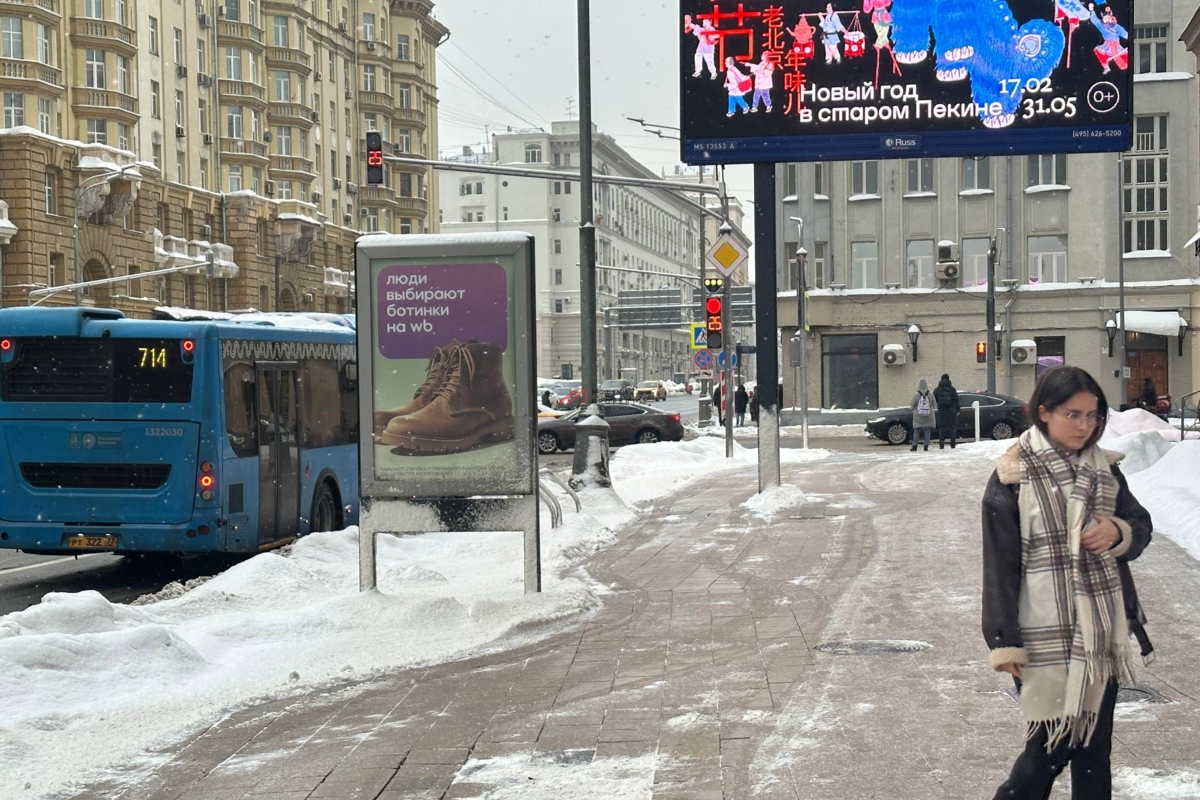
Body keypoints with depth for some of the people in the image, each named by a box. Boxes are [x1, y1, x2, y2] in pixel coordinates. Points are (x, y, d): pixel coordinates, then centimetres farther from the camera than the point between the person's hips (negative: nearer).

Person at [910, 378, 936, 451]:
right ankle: (926, 446, 4)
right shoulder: (931, 395, -6)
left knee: (916, 432, 7)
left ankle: (914, 446, 5)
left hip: (918, 419, -1)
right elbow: (933, 405, 1)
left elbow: (912, 406, -6)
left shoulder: (916, 396, -10)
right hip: (928, 418, 1)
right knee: (927, 433, 7)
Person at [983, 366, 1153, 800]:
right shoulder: (1013, 477, -9)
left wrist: (1118, 531, -8)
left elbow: (1141, 525, 17)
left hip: (1103, 631, 6)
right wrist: (1005, 642, -11)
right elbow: (1000, 565, -9)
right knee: (1053, 742, -4)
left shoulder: (1103, 468, 7)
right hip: (1048, 635, -5)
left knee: (1095, 746, 11)